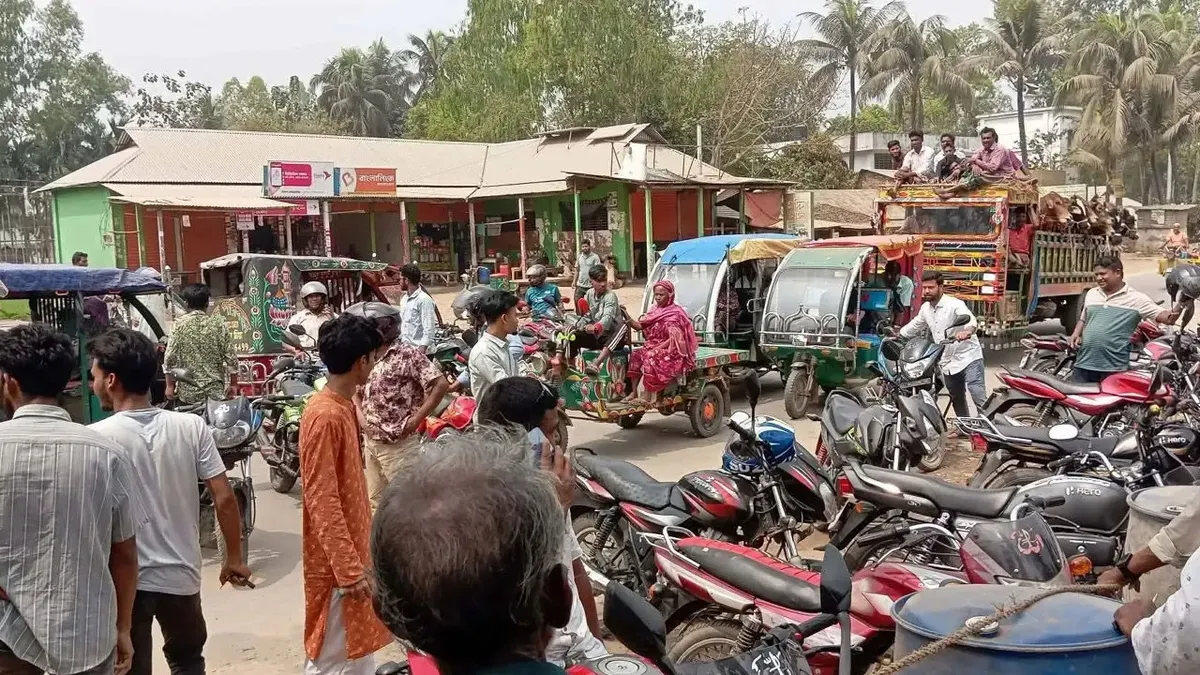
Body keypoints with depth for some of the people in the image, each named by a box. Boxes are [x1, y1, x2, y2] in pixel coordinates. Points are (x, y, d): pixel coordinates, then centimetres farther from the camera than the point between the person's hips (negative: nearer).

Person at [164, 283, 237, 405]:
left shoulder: (180, 324, -4)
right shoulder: (218, 323, -2)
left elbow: (170, 358, -6)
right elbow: (230, 357, -3)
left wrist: (170, 385, 4)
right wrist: (233, 383, 8)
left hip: (188, 392, 0)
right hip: (215, 391, 0)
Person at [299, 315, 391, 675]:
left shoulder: (343, 406, 6)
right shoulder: (325, 416, -22)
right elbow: (322, 501, -23)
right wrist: (349, 568, -23)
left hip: (352, 549, 9)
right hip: (337, 559, -9)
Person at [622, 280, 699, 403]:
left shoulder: (675, 313, -10)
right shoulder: (655, 310, 11)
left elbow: (674, 339, -17)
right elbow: (639, 326, 5)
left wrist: (658, 348, -21)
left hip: (670, 349, -8)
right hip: (653, 347, 8)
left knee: (650, 357, -30)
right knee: (636, 355, -10)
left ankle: (648, 396, -26)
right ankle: (634, 392, -9)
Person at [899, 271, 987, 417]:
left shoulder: (954, 304, -16)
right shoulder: (925, 308, 8)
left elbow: (971, 320, -35)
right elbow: (913, 326, 26)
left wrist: (967, 331, -56)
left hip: (968, 357, -8)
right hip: (948, 363, 8)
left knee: (980, 399, -16)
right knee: (957, 400, 17)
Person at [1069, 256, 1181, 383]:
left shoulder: (1136, 298, -3)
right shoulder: (1091, 294, 12)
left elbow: (1167, 318, -7)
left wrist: (1180, 306, -27)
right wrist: (1076, 334, 6)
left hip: (1114, 367, -4)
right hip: (1084, 362, 4)